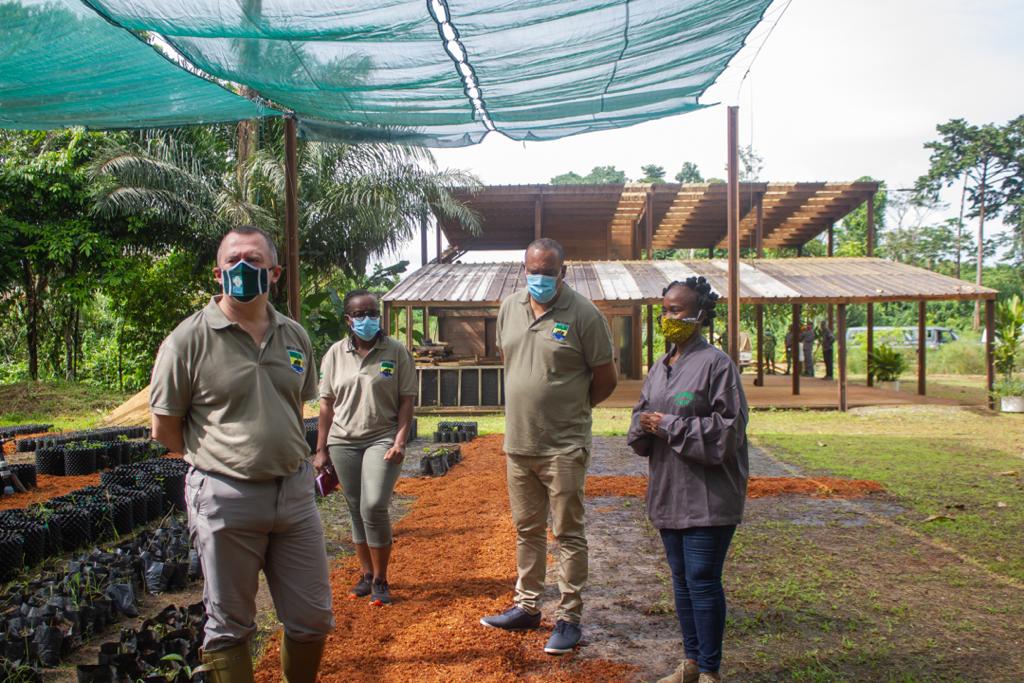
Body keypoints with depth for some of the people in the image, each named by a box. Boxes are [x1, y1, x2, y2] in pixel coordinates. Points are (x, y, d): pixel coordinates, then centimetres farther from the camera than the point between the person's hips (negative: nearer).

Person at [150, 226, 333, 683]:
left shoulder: (294, 336, 6)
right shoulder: (189, 338, -8)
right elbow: (164, 429, -3)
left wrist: (281, 458, 11)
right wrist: (221, 459, 1)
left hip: (294, 492, 5)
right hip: (226, 499, -4)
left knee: (312, 619, 13)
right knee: (229, 627, 10)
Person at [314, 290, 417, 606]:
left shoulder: (396, 351, -1)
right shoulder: (335, 354, 6)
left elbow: (407, 400, -1)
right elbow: (326, 403, 8)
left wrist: (400, 441, -11)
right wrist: (321, 450, 6)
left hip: (382, 439, -3)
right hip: (343, 441, 3)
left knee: (374, 507, -15)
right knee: (356, 511, 10)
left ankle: (380, 580, 0)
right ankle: (367, 574, 25)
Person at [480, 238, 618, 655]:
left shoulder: (583, 314, -12)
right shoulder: (509, 309, 7)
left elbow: (606, 379, -6)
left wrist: (570, 407, 5)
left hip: (563, 448, -6)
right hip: (518, 444, 6)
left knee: (567, 534, 4)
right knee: (527, 530, 18)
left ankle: (569, 619, 14)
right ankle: (527, 606, 32)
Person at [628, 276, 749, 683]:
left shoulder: (716, 364, -11)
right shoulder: (659, 369, 13)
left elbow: (728, 429, -17)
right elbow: (640, 430, 18)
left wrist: (670, 427, -16)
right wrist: (644, 424, -6)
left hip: (707, 496, -8)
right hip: (670, 493, 8)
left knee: (703, 580, -3)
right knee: (682, 578, 15)